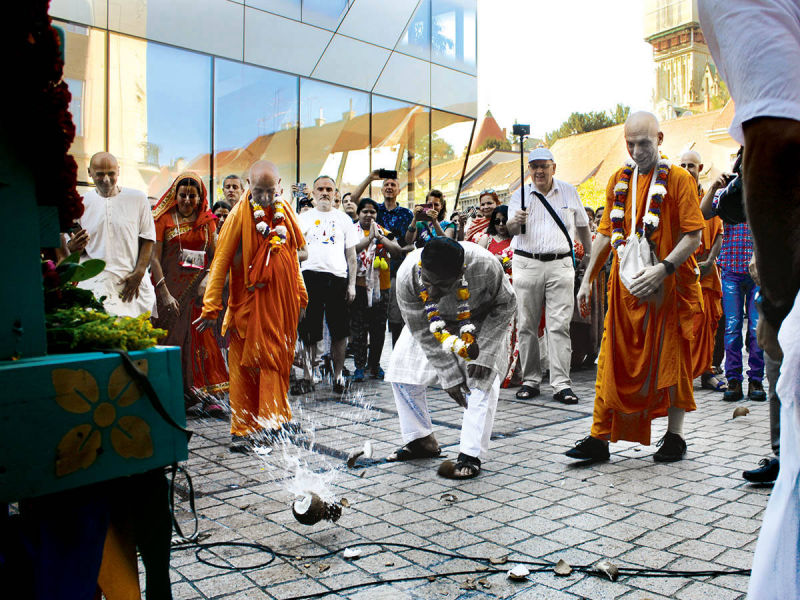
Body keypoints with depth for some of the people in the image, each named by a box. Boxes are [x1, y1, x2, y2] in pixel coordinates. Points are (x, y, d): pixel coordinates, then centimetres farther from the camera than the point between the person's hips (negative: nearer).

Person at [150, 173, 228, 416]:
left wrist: (207, 280, -12)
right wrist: (164, 293, -12)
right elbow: (154, 258, -3)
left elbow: (216, 256, 6)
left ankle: (207, 395, -2)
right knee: (173, 338, 0)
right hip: (172, 287, -1)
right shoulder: (164, 219, 3)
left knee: (201, 336, -4)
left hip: (199, 287, 1)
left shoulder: (207, 221, 10)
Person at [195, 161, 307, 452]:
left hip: (281, 301, 4)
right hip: (248, 300, -4)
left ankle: (270, 419, 16)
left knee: (276, 361, 6)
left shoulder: (284, 212, 7)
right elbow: (221, 261, -9)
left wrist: (300, 295, 19)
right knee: (244, 365, 1)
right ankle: (241, 430, 10)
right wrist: (211, 307, -13)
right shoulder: (239, 215, -8)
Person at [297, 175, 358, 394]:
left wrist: (352, 284, 5)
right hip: (310, 276, 0)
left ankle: (338, 375, 11)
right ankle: (307, 375, 10)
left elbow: (351, 254, 14)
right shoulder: (303, 218, 15)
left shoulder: (343, 219, 15)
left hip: (337, 277, 0)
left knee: (339, 331, 0)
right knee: (308, 330, 1)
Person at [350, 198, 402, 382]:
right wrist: (369, 237, -19)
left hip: (381, 286, 2)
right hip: (359, 285, -2)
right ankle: (359, 366, 3)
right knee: (358, 328, -4)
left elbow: (398, 251, -4)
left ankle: (374, 364, 20)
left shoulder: (384, 232, 12)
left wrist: (379, 236, -10)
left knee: (379, 328, 7)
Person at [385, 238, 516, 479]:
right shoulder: (407, 275, -35)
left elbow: (505, 305, -19)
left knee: (481, 381, -18)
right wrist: (449, 375, -24)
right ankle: (421, 441, 17)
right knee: (401, 371, 0)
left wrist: (484, 353, -26)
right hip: (434, 323, 3)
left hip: (481, 321, -2)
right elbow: (423, 332, -24)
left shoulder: (485, 265, -39)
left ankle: (470, 455, -8)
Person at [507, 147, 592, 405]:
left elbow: (582, 225, 22)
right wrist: (515, 222, -31)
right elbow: (512, 230, -8)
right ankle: (530, 380, 13)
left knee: (559, 326, -5)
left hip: (560, 265, 0)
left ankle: (561, 384, -3)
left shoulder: (569, 192, 11)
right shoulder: (519, 195, 6)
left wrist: (589, 254, 23)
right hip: (527, 264, 0)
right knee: (527, 326, 3)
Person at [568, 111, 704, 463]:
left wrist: (663, 268, -22)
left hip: (667, 287, -4)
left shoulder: (678, 180, -3)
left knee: (670, 359, 6)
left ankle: (674, 436, 19)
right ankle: (600, 437, 8)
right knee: (614, 361, 3)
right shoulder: (618, 181, 11)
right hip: (625, 287, 4)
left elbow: (693, 236, -9)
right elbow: (606, 233, 15)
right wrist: (587, 279, 10)